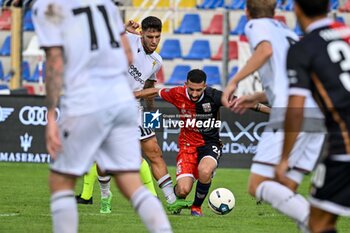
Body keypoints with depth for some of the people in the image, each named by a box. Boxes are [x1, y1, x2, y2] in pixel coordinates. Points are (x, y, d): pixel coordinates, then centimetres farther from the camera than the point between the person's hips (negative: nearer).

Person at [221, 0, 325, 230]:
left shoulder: (257, 25, 8)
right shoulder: (287, 32, 30)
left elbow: (266, 49, -15)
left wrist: (234, 81, -10)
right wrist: (255, 98, 39)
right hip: (318, 113, 8)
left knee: (257, 186, -7)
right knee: (285, 192, 9)